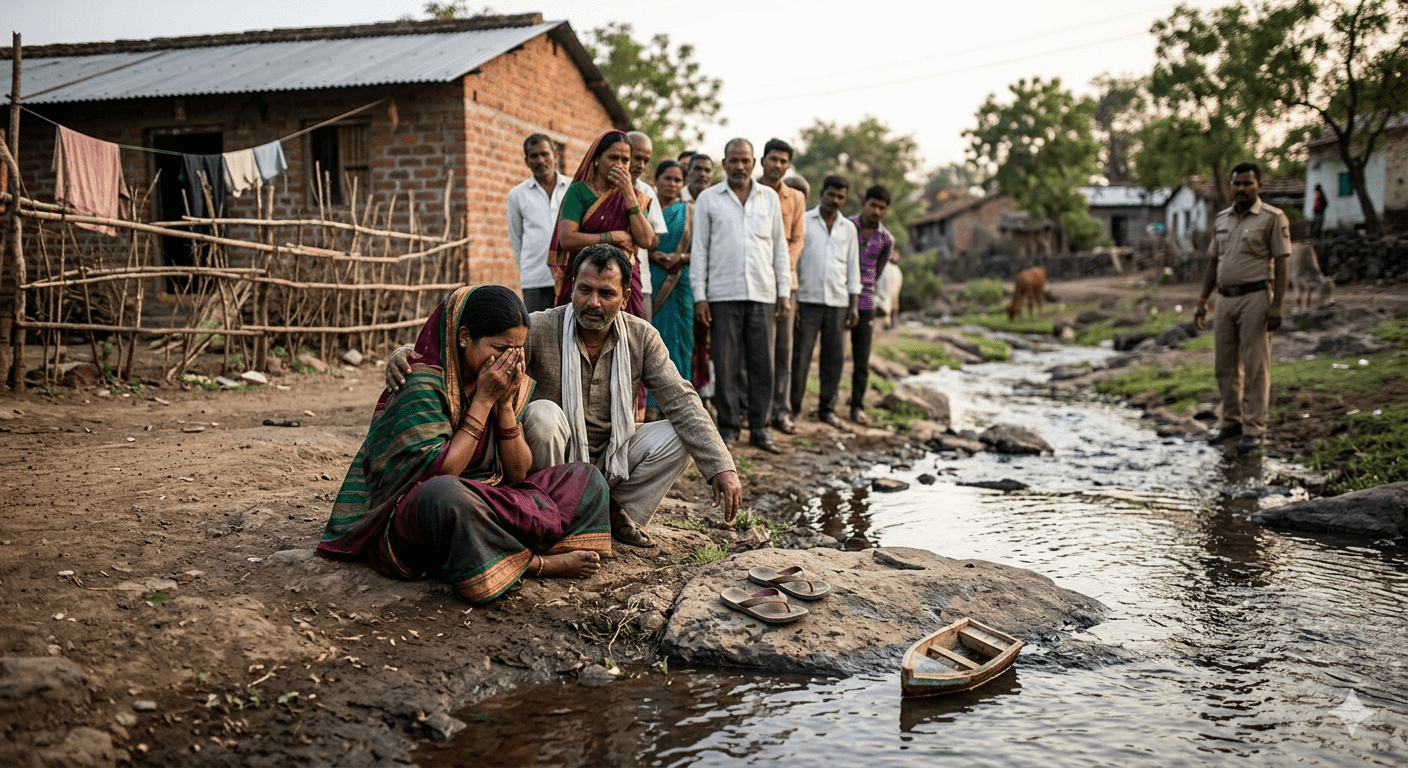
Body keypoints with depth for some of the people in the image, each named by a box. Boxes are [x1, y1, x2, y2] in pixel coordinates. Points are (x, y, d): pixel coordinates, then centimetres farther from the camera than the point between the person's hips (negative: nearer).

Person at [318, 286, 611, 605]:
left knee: (585, 477, -3)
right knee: (443, 494, -42)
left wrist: (505, 403, -11)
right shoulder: (422, 383, -15)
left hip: (490, 504, 7)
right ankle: (536, 563, -21)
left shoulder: (512, 385, 4)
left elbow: (518, 474, 1)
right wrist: (483, 400, -21)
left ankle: (513, 560, -25)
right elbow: (439, 473, -22)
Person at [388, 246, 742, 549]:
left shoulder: (641, 337, -7)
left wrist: (722, 466, -20)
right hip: (556, 457, -3)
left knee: (679, 436, -18)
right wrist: (407, 354, -43)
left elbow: (681, 401, -11)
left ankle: (618, 513, 1)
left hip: (612, 460, 3)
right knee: (542, 414, -33)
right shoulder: (540, 330, -16)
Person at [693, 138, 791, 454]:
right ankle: (728, 427, 9)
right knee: (726, 365, 1)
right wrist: (699, 295, -2)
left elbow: (780, 247, 14)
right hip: (723, 294, -2)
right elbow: (699, 249, 5)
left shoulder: (769, 197, 13)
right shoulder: (708, 198, 7)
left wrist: (784, 291, 7)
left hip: (763, 295, 2)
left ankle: (760, 428, 10)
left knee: (762, 363, 2)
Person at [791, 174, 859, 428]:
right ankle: (793, 405, 6)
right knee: (801, 355, -4)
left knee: (834, 356, 3)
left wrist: (853, 305, 9)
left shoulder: (848, 228, 13)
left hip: (838, 302, 3)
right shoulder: (804, 222, 2)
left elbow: (853, 267, 15)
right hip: (808, 299, -3)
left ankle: (827, 407, 12)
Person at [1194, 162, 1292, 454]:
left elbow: (1281, 265, -8)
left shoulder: (1272, 219, -4)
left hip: (1255, 298, -6)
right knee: (1224, 366, 10)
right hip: (1225, 299, 6)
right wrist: (1202, 301, 13)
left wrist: (1277, 305, -15)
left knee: (1255, 366, -2)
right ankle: (1231, 422, 21)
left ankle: (1254, 428, 2)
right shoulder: (1221, 219, 13)